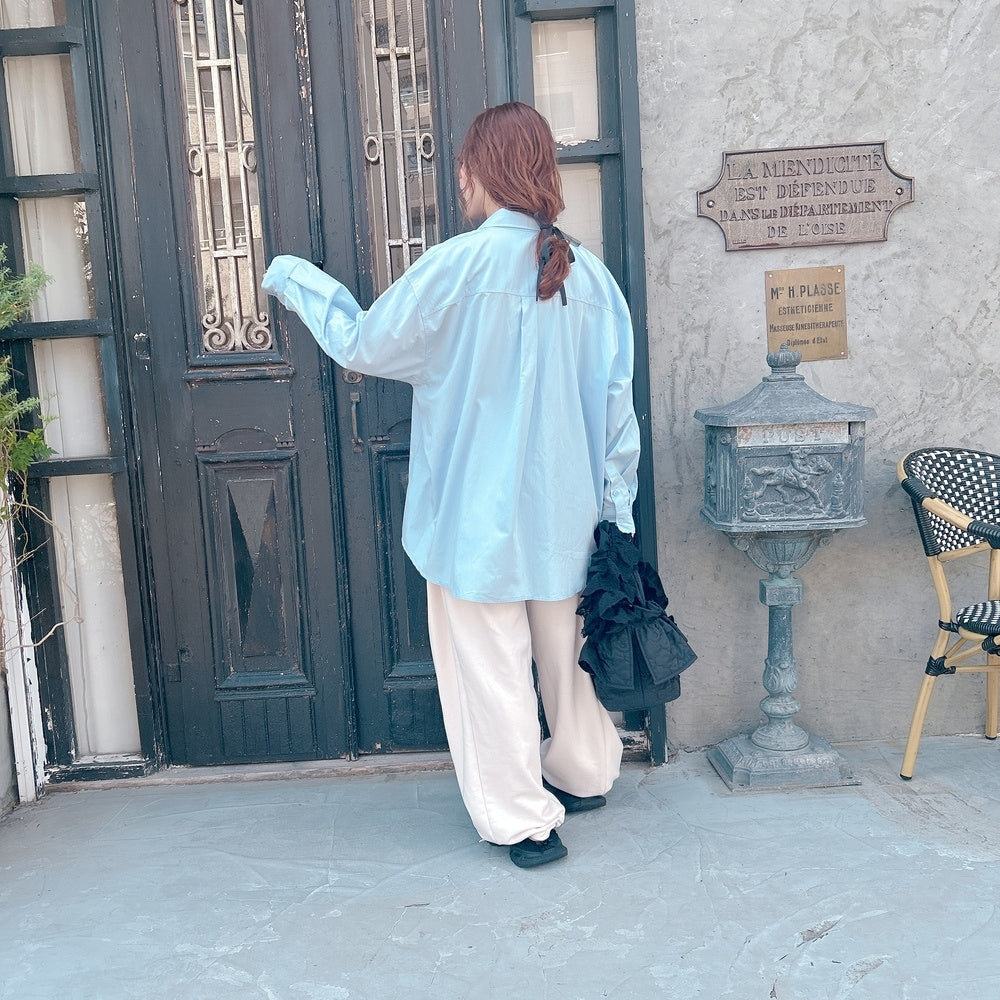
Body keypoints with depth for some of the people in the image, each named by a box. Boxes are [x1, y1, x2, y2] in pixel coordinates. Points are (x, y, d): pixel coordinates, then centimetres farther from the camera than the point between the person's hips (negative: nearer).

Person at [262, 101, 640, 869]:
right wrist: (616, 507, 11)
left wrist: (297, 280, 13)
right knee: (567, 647, 23)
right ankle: (585, 773, 43)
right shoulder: (589, 273, -1)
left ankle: (524, 820, 21)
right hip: (566, 510, 5)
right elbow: (616, 404, 1)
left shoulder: (458, 266, -14)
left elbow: (362, 345, -4)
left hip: (478, 516, -5)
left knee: (490, 667, 9)